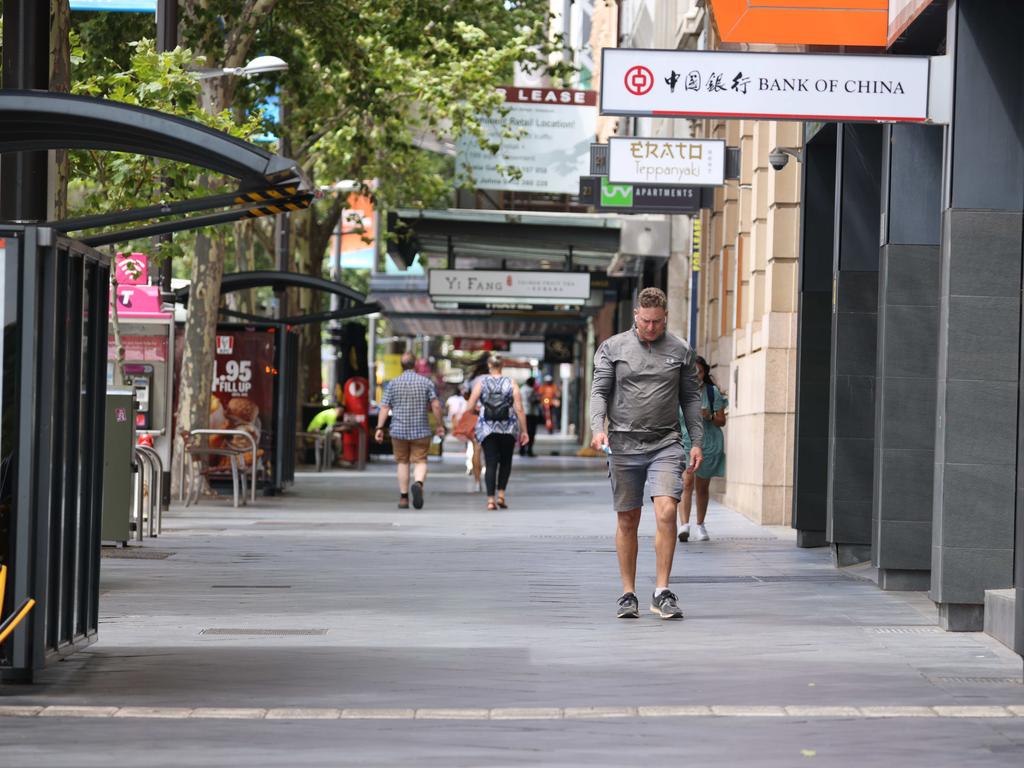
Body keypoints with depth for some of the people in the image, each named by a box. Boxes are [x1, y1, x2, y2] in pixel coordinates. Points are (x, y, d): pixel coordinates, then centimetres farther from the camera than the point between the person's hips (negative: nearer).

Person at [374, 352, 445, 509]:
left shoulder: (393, 384, 2)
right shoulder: (426, 382, -1)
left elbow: (384, 407, -2)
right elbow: (435, 405, -6)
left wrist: (379, 428, -2)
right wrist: (440, 425, 1)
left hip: (399, 431, 1)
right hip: (421, 431, -1)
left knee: (403, 462, 13)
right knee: (420, 462, 2)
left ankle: (403, 498, 13)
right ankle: (418, 484, -28)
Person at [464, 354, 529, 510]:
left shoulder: (481, 382, -2)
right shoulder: (511, 384, -1)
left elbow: (470, 407, -5)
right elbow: (519, 410, -5)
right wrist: (524, 431, 1)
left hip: (487, 429, 0)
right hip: (508, 430, 0)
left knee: (491, 464, 2)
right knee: (505, 462, 19)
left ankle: (491, 499, -7)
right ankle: (501, 494, 10)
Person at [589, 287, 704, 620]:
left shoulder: (681, 351, 9)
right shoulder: (613, 348, 6)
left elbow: (691, 398, 13)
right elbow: (599, 391, 4)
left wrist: (697, 442, 7)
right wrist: (598, 428, -13)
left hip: (666, 445, 0)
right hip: (623, 445, 0)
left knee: (666, 511, -16)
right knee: (628, 521, 5)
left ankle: (662, 592, -11)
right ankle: (628, 594, 14)